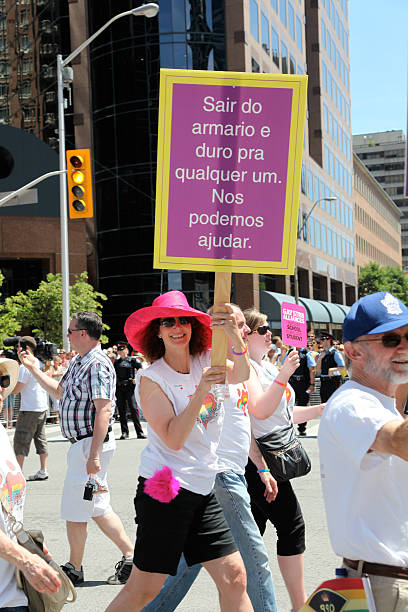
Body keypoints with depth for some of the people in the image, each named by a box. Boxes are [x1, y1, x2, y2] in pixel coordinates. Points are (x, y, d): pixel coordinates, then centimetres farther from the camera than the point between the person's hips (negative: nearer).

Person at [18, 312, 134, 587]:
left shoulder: (97, 365, -18)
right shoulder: (78, 362, 14)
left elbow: (104, 411, -24)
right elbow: (59, 391, 30)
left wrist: (94, 456, -27)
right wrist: (33, 368, 25)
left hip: (91, 444, -10)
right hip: (84, 444, 10)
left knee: (75, 511, 1)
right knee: (97, 508, 14)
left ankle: (74, 570, 16)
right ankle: (130, 557, 19)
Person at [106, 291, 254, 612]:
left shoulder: (206, 362, 5)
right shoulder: (151, 378, -8)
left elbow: (242, 375, -17)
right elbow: (174, 439, -17)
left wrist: (236, 338, -37)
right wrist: (201, 391, -27)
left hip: (203, 489, 5)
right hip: (164, 490, -5)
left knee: (234, 577, 2)